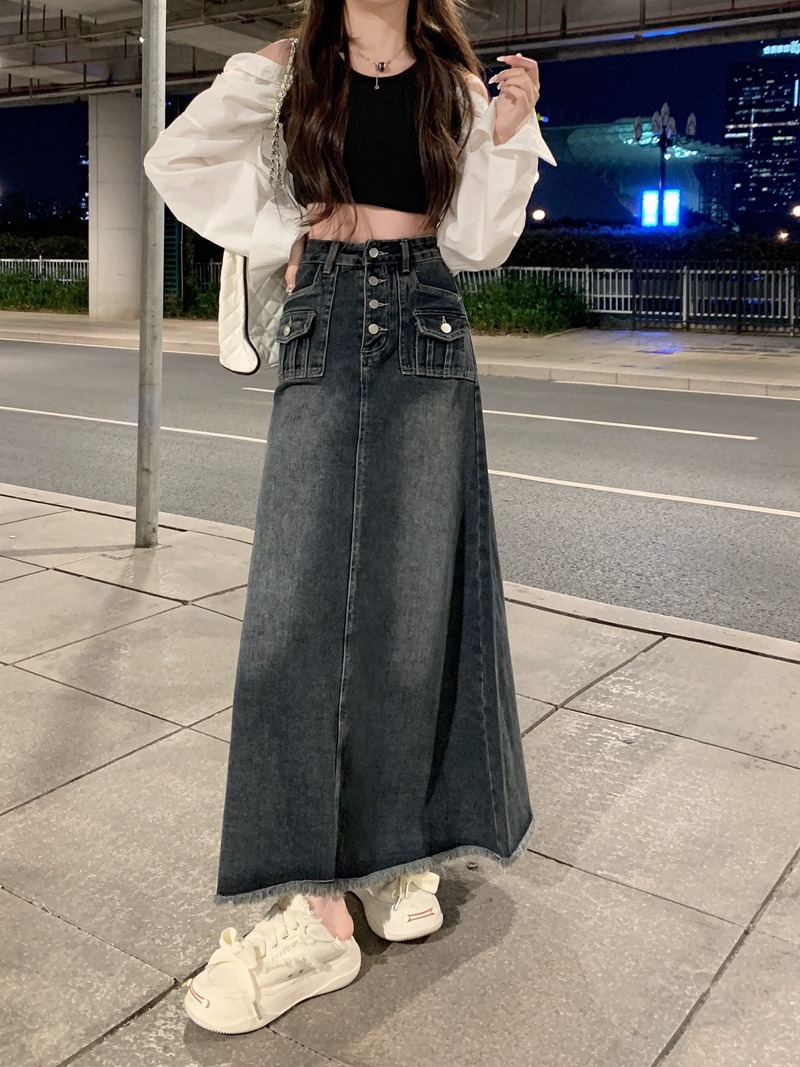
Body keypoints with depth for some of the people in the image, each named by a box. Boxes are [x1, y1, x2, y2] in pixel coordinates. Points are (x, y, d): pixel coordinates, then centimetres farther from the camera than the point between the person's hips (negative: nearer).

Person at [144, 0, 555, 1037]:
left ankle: (401, 846, 14)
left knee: (413, 588, 0)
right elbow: (178, 158, 13)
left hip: (426, 326, 1)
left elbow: (477, 239, 6)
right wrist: (281, 235, 5)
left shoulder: (457, 85, 13)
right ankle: (314, 908, -4)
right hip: (323, 324, 0)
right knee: (302, 593, -9)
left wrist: (510, 133, -5)